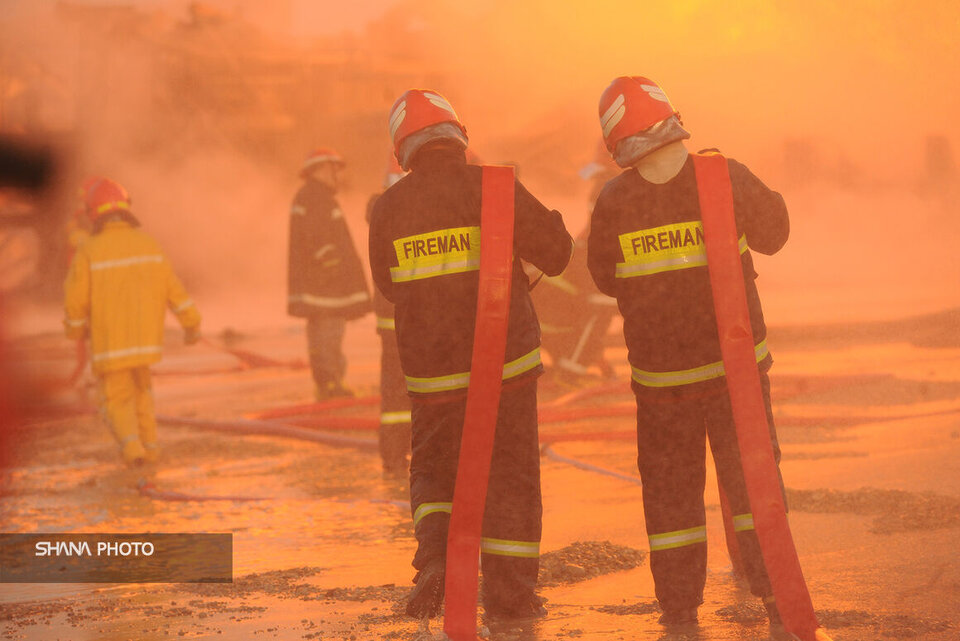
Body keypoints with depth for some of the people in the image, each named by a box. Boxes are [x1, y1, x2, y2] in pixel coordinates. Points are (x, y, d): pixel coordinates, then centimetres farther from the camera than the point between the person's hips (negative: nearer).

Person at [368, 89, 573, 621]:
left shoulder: (389, 208, -1)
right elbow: (555, 250, -9)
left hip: (432, 371, 2)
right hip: (504, 358, -2)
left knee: (433, 470, 19)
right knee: (509, 476, 9)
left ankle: (435, 557, -5)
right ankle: (508, 596, 11)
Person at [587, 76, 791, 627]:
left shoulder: (614, 201, -12)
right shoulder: (726, 178, -12)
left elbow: (605, 277, 3)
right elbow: (773, 233, 6)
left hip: (661, 372, 0)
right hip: (734, 358, 0)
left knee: (671, 484, 12)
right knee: (751, 474, 12)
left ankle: (680, 608, 14)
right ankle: (776, 589, 5)